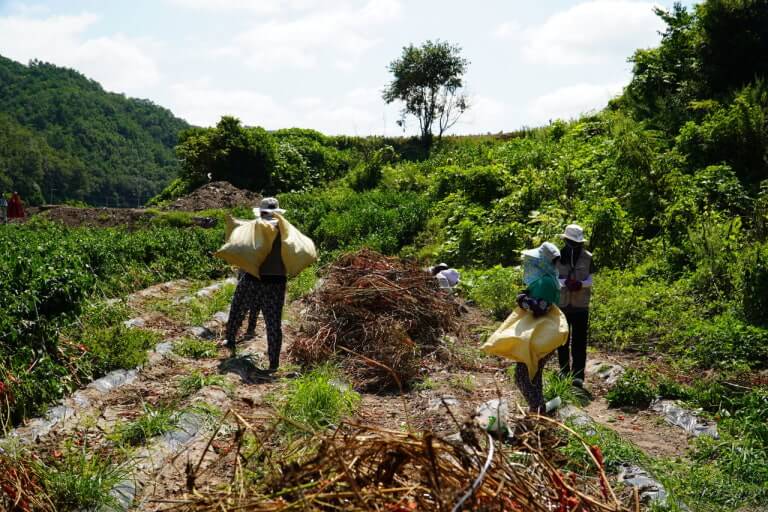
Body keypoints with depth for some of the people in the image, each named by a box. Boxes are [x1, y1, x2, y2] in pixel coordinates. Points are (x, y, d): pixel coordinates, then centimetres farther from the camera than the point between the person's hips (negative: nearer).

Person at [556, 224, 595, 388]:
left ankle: (578, 375, -2)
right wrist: (564, 282, -21)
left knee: (579, 342, -3)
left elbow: (590, 280, 1)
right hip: (562, 303, 1)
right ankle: (564, 371, 23)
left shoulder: (587, 257, -1)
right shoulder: (558, 256, -1)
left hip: (581, 305, -1)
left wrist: (581, 284, -21)